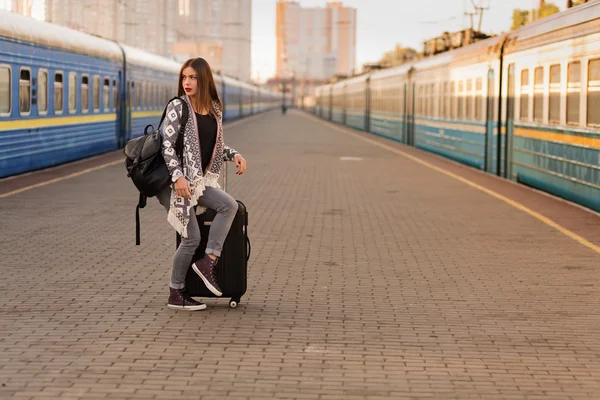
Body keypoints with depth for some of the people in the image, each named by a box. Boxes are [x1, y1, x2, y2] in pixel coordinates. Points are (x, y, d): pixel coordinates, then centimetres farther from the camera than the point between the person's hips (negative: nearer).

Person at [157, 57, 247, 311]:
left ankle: (208, 261, -12)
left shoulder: (215, 109, 10)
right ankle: (175, 295, 5)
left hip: (199, 179, 6)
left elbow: (217, 146, 20)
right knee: (192, 237, -9)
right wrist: (178, 177, -25)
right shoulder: (177, 107, -8)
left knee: (230, 205, -19)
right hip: (174, 180, -6)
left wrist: (234, 155, 0)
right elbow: (167, 145, -13)